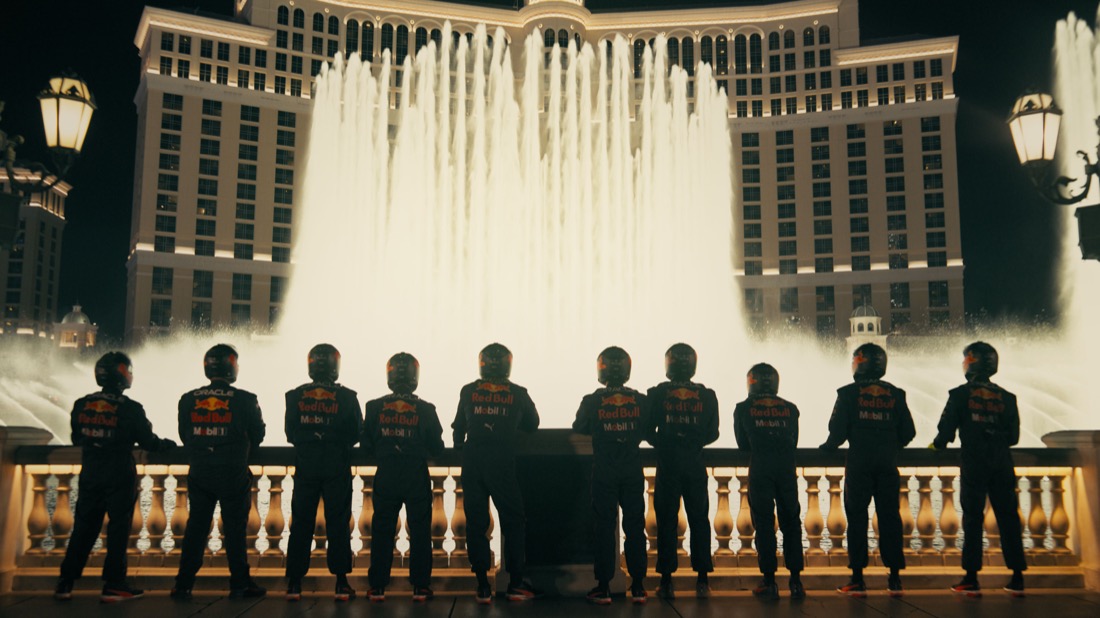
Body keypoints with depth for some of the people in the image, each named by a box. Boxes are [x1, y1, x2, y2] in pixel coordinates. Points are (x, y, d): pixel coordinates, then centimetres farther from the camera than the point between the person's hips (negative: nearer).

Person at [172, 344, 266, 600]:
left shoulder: (188, 399, 0)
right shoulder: (244, 400, -9)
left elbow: (184, 436, 8)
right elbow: (258, 434, 0)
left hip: (199, 474, 3)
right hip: (233, 474, -3)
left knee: (196, 527, 10)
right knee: (234, 529, 5)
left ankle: (183, 585, 12)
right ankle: (240, 584, 10)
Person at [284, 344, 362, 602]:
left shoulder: (295, 396, -1)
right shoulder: (346, 397, -5)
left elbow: (290, 433, 2)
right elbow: (355, 434, -1)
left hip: (305, 467, 2)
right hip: (337, 468, -1)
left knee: (301, 525, 7)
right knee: (338, 525, 3)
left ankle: (294, 583, 9)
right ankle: (341, 583, 4)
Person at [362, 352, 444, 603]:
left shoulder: (375, 407, -4)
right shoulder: (425, 410, -8)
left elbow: (367, 446, 1)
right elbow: (437, 448, -2)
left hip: (386, 477, 1)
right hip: (417, 478, -1)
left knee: (382, 531, 9)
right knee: (419, 531, 7)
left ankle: (377, 587, 11)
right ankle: (420, 586, 8)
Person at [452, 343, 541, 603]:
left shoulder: (468, 391, 6)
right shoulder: (518, 394, 3)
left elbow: (459, 428, 14)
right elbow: (532, 425, 16)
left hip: (472, 462, 1)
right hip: (502, 463, -1)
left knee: (476, 523, 5)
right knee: (513, 522, 9)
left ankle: (483, 586, 6)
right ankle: (516, 584, 10)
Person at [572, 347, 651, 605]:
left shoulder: (591, 401, -7)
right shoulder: (640, 401, -3)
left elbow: (579, 429, 8)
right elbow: (648, 433, 8)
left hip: (604, 471, -1)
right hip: (633, 470, 1)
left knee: (605, 527, 4)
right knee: (634, 527, 8)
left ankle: (603, 587, 6)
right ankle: (638, 586, 10)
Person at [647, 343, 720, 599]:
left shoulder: (656, 394, -4)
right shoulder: (707, 396, 1)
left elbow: (647, 431, -1)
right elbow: (712, 433, 6)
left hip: (667, 465, -1)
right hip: (695, 464, 1)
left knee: (666, 521, 3)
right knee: (699, 520, 8)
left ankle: (666, 580, 3)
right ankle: (702, 579, 9)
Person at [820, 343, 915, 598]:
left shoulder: (849, 393, -4)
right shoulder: (895, 394, 7)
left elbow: (838, 431, -7)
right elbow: (908, 433, 8)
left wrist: (827, 447, 12)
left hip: (859, 463, -3)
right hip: (887, 464, 3)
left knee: (857, 517, 2)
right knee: (890, 517, 7)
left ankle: (857, 579, 2)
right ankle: (895, 577, 9)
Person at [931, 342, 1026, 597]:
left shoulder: (960, 395, -6)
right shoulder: (1006, 398, 4)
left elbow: (946, 429, -5)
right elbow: (1013, 437, 8)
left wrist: (937, 445, 16)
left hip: (973, 466, -3)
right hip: (1002, 466, 3)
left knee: (972, 520, 2)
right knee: (1008, 519, 8)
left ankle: (971, 579, 3)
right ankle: (1017, 578, 10)